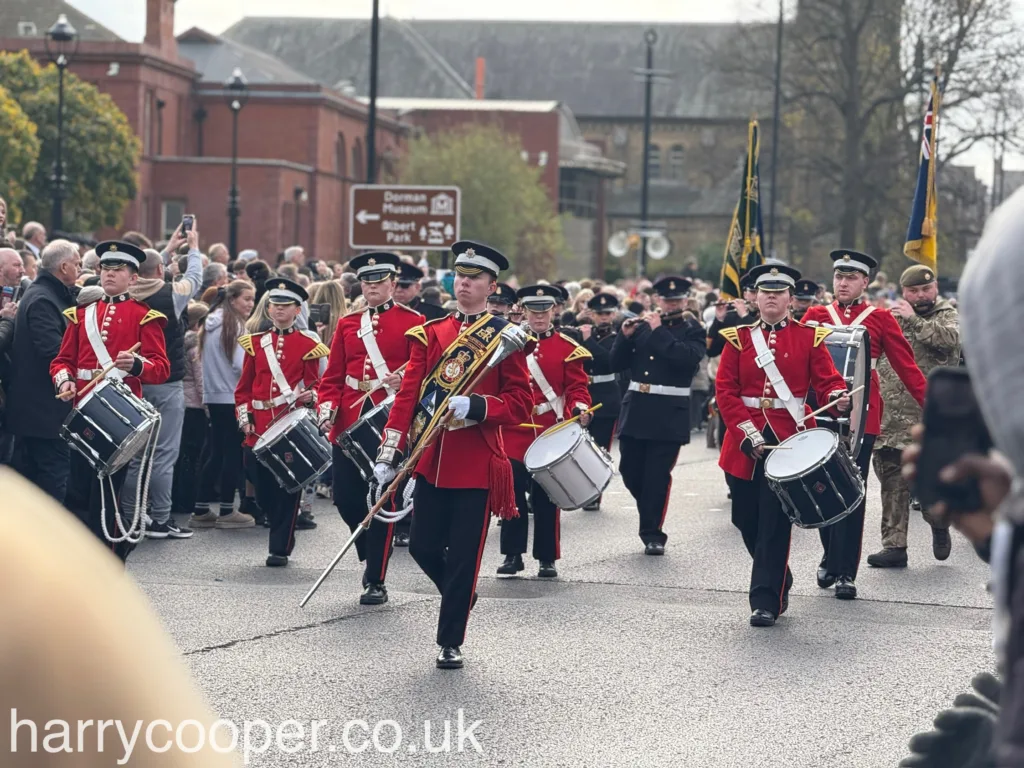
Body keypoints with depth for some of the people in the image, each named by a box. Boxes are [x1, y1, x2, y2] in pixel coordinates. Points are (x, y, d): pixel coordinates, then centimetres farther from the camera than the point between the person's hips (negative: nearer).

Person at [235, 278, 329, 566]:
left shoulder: (308, 345, 3)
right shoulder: (256, 343, 11)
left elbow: (314, 384, 5)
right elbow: (244, 386, 13)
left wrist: (309, 395, -17)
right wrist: (244, 419, 2)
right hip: (260, 427, 3)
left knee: (287, 487, -4)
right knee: (264, 490, 5)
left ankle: (280, 547, 2)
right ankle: (282, 533, 24)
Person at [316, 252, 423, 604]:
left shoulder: (412, 322, 2)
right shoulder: (347, 324, 14)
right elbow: (333, 377, 11)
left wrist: (403, 380, -23)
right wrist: (327, 409, -6)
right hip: (349, 423, 4)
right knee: (345, 495, 1)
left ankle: (376, 580, 4)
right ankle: (372, 554, 27)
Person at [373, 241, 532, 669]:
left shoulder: (505, 338, -1)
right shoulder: (431, 333, 8)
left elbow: (521, 405, -4)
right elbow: (408, 394, 3)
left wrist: (475, 406, -21)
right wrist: (389, 453, -4)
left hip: (477, 465, -4)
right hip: (431, 460, 4)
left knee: (463, 555, -1)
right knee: (424, 548, 8)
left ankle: (451, 642, 10)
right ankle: (461, 596, 37)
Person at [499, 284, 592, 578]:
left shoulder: (568, 349, 3)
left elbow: (577, 387, 0)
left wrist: (580, 408, -20)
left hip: (550, 435, -1)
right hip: (514, 431, 1)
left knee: (546, 497, 2)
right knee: (512, 493, -3)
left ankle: (547, 558, 9)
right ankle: (513, 554, 6)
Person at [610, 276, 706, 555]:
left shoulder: (693, 331, 2)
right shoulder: (642, 327, 11)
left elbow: (688, 358, -19)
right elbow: (617, 364, 8)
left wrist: (659, 330, -15)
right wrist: (625, 336, -8)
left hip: (668, 415, -4)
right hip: (635, 410, 4)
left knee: (657, 476, -5)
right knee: (630, 471, 7)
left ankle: (653, 534, 2)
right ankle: (650, 517, 30)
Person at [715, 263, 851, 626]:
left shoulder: (809, 337, 5)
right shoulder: (738, 338, 6)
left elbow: (826, 379, -1)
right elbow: (725, 389, -1)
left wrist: (838, 397, -25)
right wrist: (747, 433, -12)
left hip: (789, 439, -2)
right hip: (745, 441, 2)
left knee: (775, 521, -7)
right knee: (746, 518, 8)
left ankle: (766, 600, -3)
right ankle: (779, 580, 31)